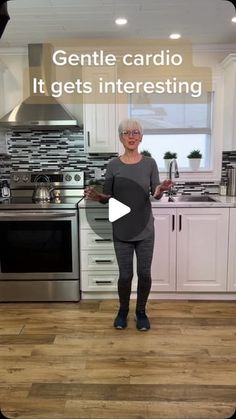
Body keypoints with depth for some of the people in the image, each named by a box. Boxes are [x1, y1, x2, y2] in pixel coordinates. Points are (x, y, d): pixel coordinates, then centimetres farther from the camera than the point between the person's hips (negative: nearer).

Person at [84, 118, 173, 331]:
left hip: (145, 229, 1)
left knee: (144, 273, 8)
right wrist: (97, 196, -21)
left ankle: (141, 311, 31)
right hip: (121, 229, 0)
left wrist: (160, 190, -24)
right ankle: (123, 310, 32)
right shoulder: (113, 165, -2)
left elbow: (156, 195, -1)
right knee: (125, 274, 8)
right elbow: (107, 197, 1)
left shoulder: (149, 163, -1)